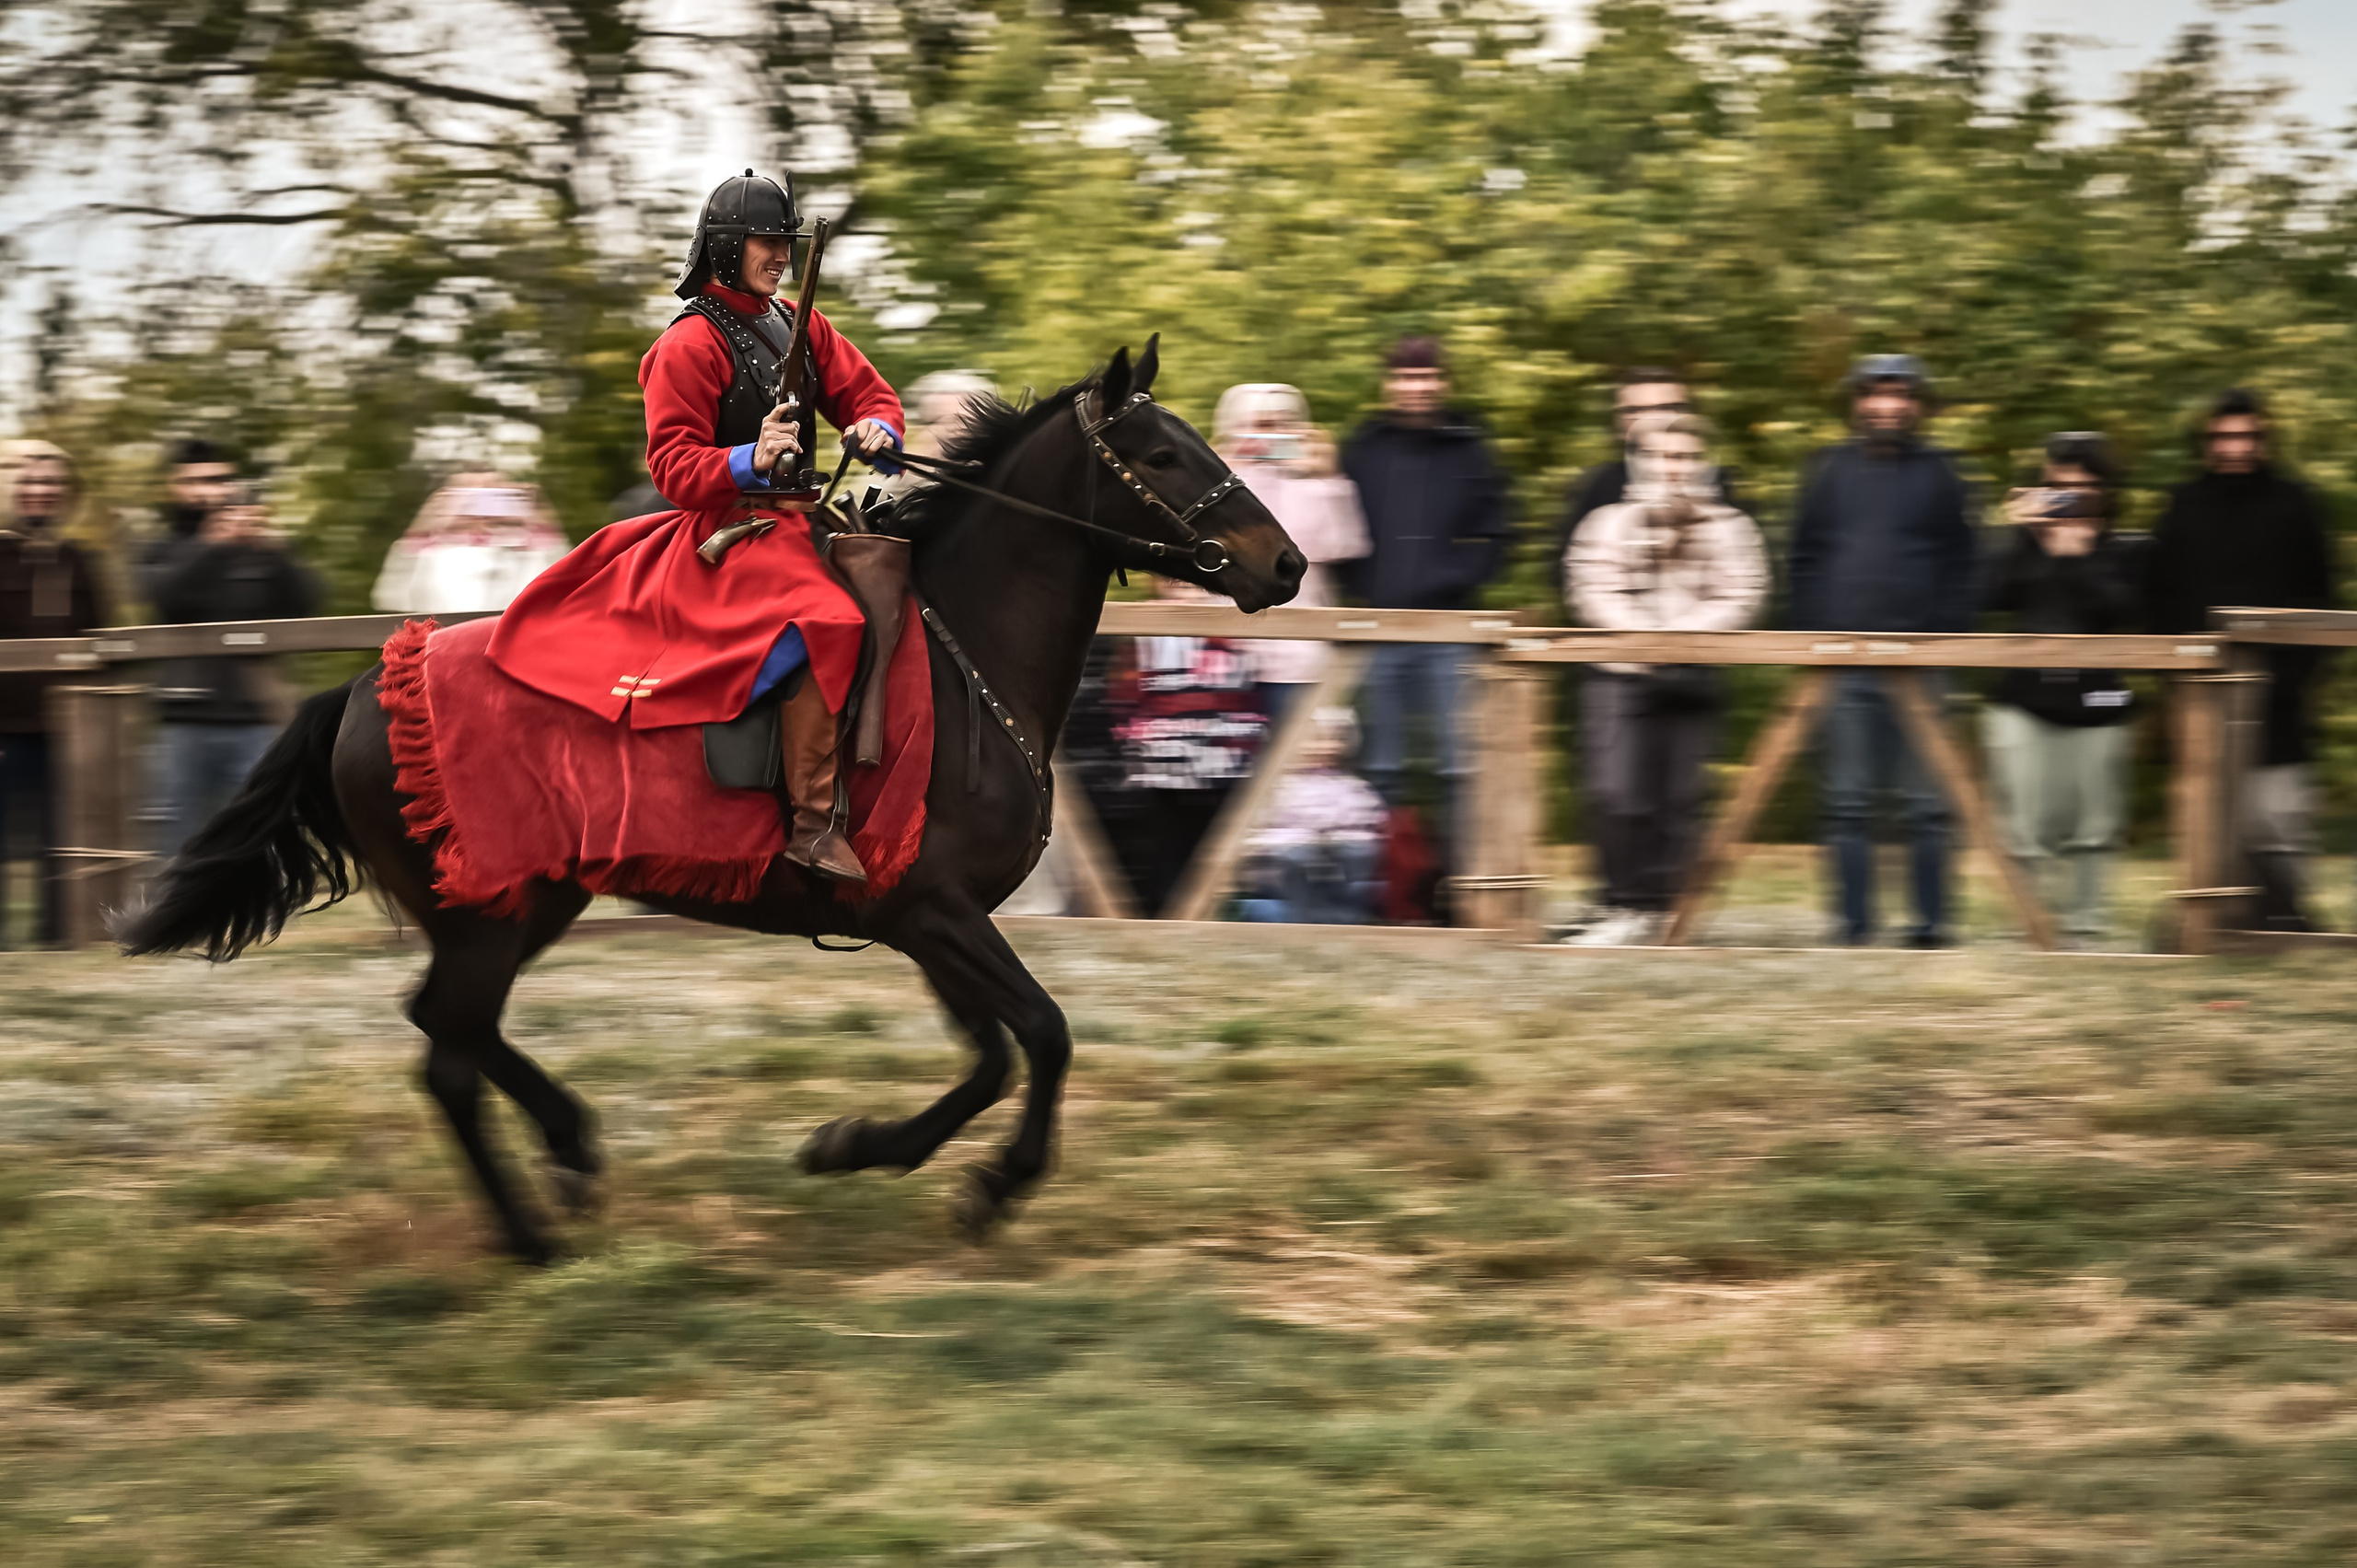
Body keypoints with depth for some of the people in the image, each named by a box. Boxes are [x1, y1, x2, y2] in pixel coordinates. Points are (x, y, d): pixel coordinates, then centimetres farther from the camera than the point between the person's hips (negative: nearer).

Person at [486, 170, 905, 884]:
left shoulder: (802, 329, 17)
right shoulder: (690, 344, -7)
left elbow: (867, 391, 18)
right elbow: (674, 464, -11)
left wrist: (876, 429, -7)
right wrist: (751, 460, -29)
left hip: (794, 517, 9)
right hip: (727, 529, -9)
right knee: (821, 620, -31)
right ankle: (812, 820, -32)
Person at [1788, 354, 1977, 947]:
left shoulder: (1938, 474, 9)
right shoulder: (1830, 470, 12)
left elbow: (1960, 567, 7)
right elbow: (1804, 561, 14)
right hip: (1842, 662, 1)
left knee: (1927, 803, -2)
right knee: (1847, 802, 0)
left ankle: (1931, 920, 3)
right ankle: (1855, 924, 3)